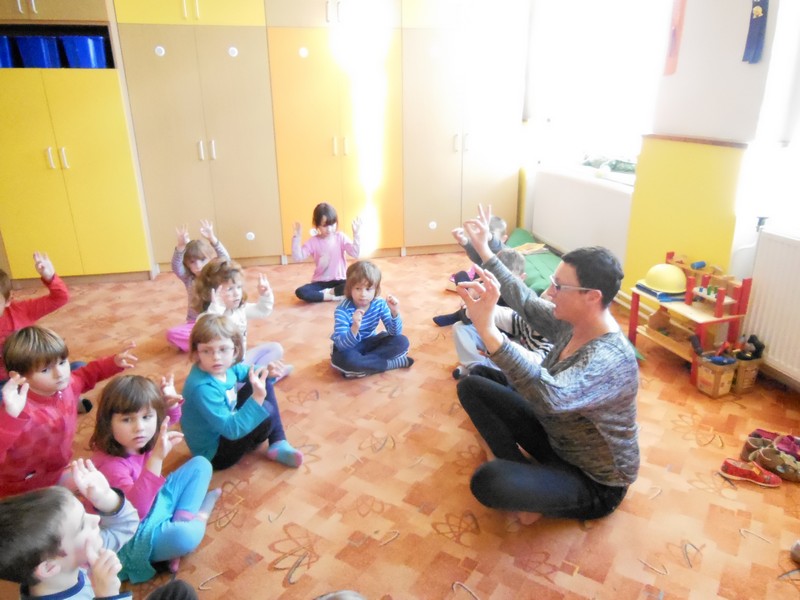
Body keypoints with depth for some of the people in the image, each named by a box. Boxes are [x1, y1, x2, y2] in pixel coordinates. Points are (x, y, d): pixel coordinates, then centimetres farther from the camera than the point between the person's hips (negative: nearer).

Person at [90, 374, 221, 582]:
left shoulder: (134, 439, -9)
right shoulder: (110, 464, -32)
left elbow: (167, 422, 12)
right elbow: (135, 510, -45)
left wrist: (170, 404, -12)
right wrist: (156, 459, -54)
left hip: (156, 502, 9)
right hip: (134, 537, -9)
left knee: (200, 464, 9)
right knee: (186, 536, -37)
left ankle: (181, 521, -3)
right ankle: (198, 518, 0)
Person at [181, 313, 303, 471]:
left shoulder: (221, 368, -11)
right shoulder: (203, 389, -36)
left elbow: (245, 370, 12)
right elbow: (231, 429, -37)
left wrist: (266, 372, -9)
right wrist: (258, 398, -45)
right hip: (214, 453, -9)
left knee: (265, 385, 6)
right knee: (266, 411, -24)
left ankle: (278, 444, 6)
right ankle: (249, 444, 10)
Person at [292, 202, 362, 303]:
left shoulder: (340, 237, -3)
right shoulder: (313, 241, -2)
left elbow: (355, 254, -14)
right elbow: (298, 257, -11)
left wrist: (356, 234, -22)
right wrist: (296, 237, -19)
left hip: (339, 281, -1)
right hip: (320, 282, 1)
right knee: (300, 292, -27)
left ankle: (328, 293, -16)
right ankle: (334, 296, -23)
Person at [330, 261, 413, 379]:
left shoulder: (380, 304, -14)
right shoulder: (343, 310, -26)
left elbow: (395, 333, -14)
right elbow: (341, 344, -33)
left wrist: (395, 313, -33)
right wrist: (355, 328, -52)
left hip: (369, 343, 5)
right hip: (347, 347, -4)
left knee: (401, 341, -14)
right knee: (345, 359, -39)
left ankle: (359, 369, -19)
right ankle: (393, 363, -21)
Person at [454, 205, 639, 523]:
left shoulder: (609, 359, -34)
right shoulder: (570, 324, -10)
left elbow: (551, 397, -52)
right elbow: (527, 302, 6)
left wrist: (488, 331, -58)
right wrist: (484, 251, 9)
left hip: (593, 484, -8)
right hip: (553, 436, 8)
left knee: (488, 481, -35)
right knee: (471, 386, 3)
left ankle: (532, 491, -2)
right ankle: (521, 470, -1)